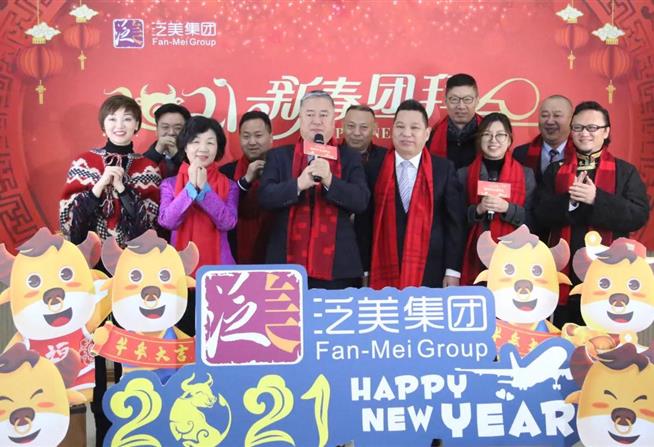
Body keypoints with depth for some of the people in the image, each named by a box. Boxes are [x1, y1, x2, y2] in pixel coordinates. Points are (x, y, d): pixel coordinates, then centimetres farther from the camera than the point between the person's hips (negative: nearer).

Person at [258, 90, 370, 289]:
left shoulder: (350, 157, 7)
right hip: (288, 266, 0)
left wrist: (329, 181, -21)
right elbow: (265, 197, -5)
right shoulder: (279, 156, 7)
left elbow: (361, 200, -5)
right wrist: (298, 184, -21)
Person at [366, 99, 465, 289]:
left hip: (430, 273, 0)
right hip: (385, 272, 1)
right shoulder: (374, 167, 3)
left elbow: (454, 223, 1)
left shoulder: (444, 169, 2)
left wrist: (453, 270, -3)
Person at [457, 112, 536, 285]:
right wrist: (478, 210, -13)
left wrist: (507, 208, -15)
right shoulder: (463, 174, 7)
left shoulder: (526, 174, 7)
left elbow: (532, 220, 2)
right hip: (476, 256, 0)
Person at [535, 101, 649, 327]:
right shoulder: (555, 171, 10)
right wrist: (568, 200, -19)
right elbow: (542, 215, 0)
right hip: (564, 272, 2)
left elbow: (639, 216, -8)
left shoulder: (625, 171, 4)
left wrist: (597, 198, -19)